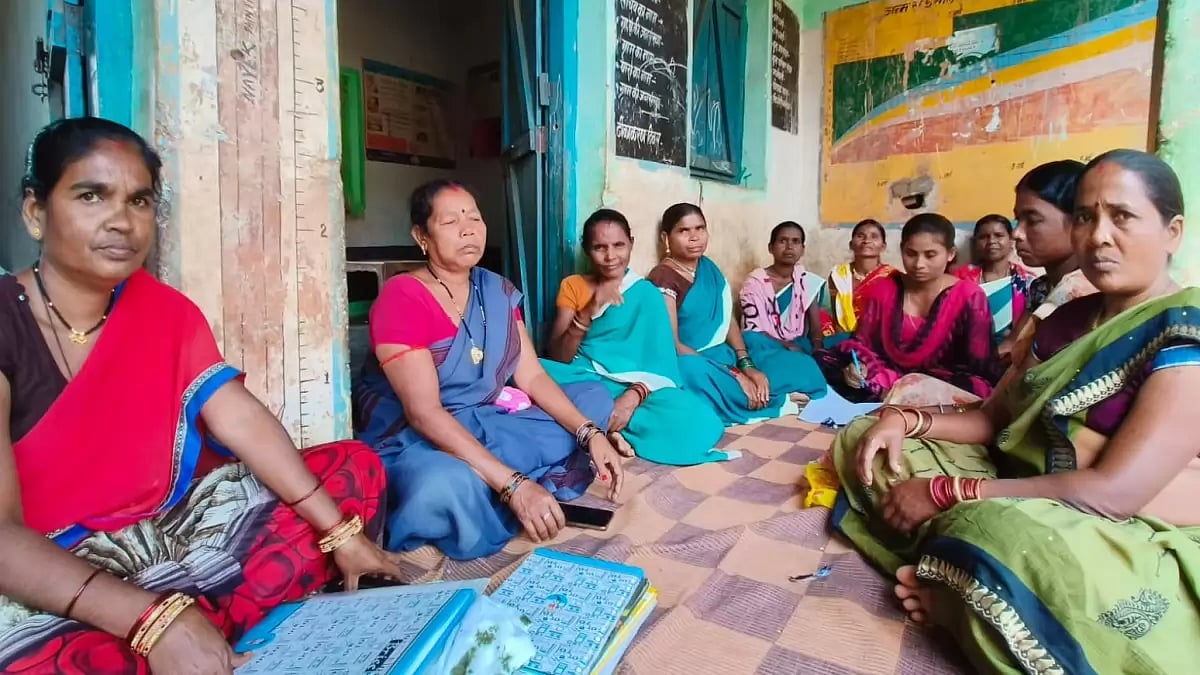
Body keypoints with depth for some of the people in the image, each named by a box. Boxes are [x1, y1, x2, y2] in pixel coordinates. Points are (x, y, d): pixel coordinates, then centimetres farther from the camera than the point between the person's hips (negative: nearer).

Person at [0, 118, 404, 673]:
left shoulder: (166, 312, 2)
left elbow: (242, 419, -7)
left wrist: (341, 532, -14)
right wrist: (154, 617, -35)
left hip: (171, 532, 6)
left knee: (354, 469, -4)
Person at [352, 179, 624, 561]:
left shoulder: (498, 291, 5)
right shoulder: (400, 298, -17)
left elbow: (532, 377, 1)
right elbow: (423, 413, -26)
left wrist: (590, 434, -15)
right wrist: (515, 485, -33)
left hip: (488, 423, 8)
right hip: (413, 439, -7)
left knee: (596, 399, -2)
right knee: (446, 487, -42)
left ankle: (482, 495, -13)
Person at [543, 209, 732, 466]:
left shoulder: (647, 293, 7)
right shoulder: (572, 285, 8)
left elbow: (659, 362, -4)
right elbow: (558, 357, -3)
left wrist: (634, 396, -25)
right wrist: (590, 310, -17)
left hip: (635, 388, 1)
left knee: (699, 421, -29)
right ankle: (607, 427, -22)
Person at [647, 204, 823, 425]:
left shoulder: (708, 268, 10)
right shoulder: (663, 278, -14)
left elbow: (728, 319, 8)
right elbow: (672, 344, -21)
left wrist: (747, 364, -10)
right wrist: (734, 375, -23)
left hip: (725, 354, 6)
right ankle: (775, 401, -19)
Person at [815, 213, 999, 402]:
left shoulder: (969, 297, -4)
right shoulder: (884, 289, 5)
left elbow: (979, 369, -8)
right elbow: (862, 342, 9)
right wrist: (857, 366, -16)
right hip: (886, 379, 3)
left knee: (965, 387, -37)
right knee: (822, 360, -16)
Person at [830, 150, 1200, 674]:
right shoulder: (1067, 319, 8)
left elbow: (1114, 492, -25)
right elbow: (995, 419, 12)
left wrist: (947, 492, -23)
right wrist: (906, 420, -6)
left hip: (1138, 544, -8)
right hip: (1027, 501, 8)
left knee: (994, 533, -42)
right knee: (864, 440, 4)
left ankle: (952, 601, -9)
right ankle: (960, 584, -11)